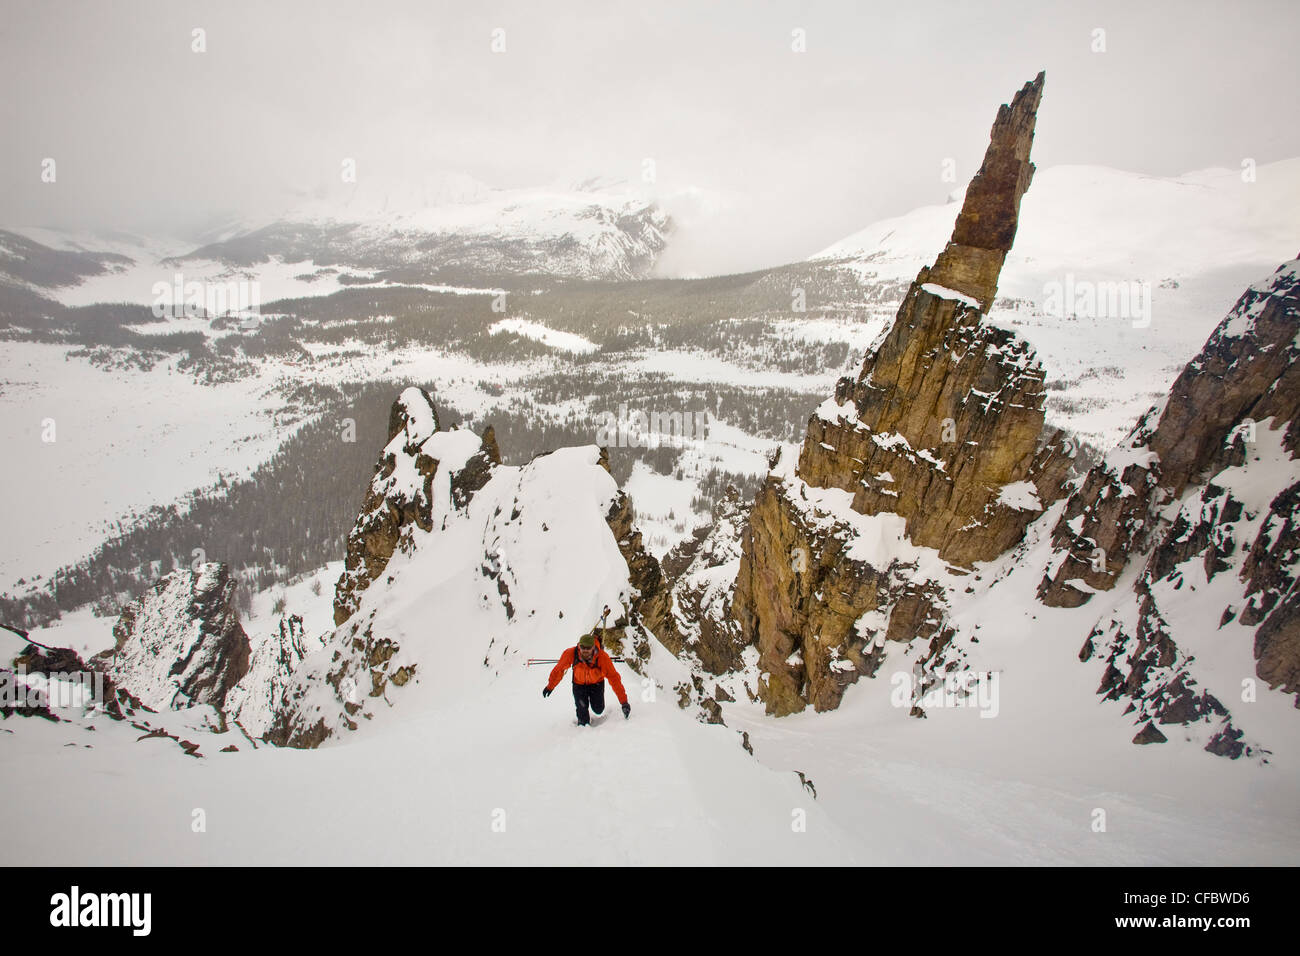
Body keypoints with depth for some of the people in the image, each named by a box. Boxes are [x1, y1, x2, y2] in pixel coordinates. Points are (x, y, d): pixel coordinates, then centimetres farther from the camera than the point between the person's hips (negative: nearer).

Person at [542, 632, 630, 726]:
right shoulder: (571, 654, -32)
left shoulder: (602, 657, -35)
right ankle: (584, 724, 16)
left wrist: (624, 702, -36)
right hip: (579, 683, 0)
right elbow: (559, 669, -12)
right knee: (582, 708, -16)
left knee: (598, 710, 2)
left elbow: (614, 678, -33)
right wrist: (550, 686, 1)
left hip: (596, 682, 0)